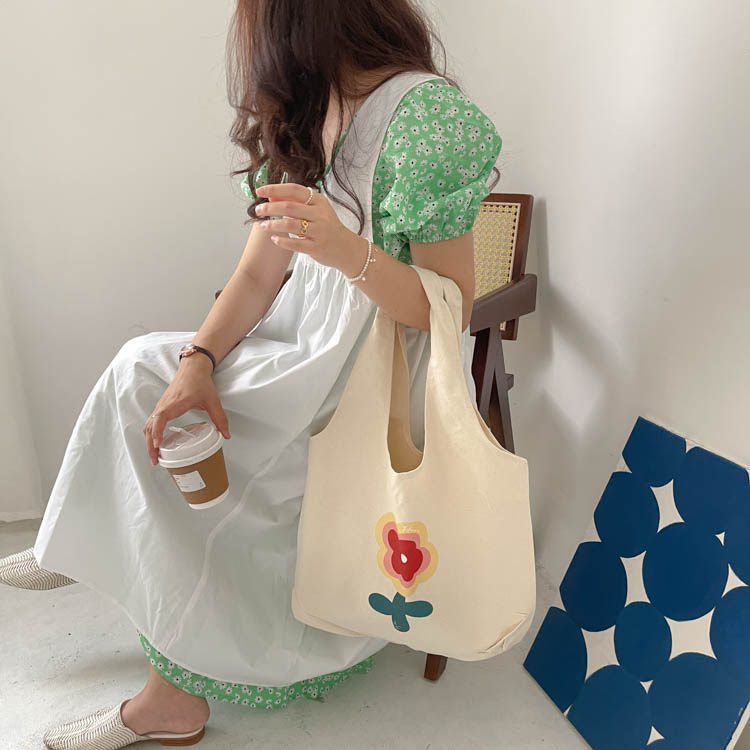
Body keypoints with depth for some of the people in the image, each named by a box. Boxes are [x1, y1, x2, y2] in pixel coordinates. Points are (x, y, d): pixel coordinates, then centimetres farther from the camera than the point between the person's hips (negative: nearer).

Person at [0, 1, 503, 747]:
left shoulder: (425, 113, -20)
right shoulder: (304, 108, 5)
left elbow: (452, 311, -20)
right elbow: (257, 274, 3)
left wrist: (348, 251, -35)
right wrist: (197, 361, -11)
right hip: (310, 348, 8)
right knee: (145, 364, -1)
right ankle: (76, 546, 20)